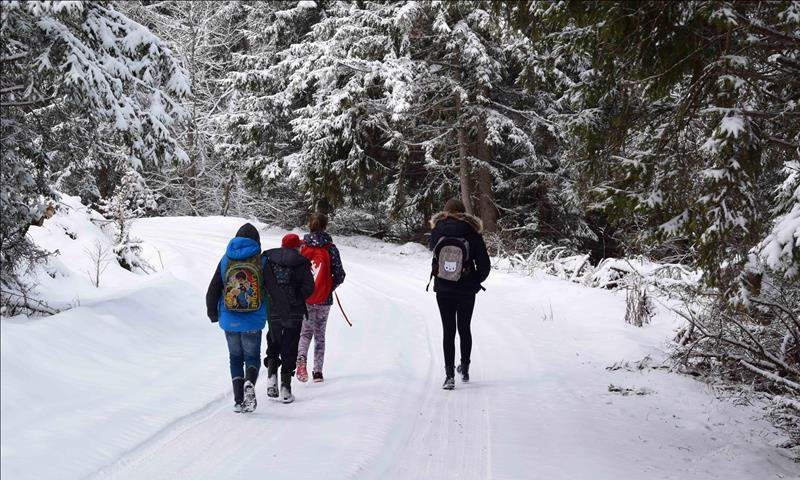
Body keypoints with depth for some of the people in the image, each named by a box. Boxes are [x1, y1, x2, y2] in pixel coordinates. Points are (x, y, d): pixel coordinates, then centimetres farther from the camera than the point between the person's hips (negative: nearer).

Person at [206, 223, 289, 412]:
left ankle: (239, 399, 6)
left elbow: (212, 292, 5)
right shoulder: (261, 262, -5)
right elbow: (275, 292, -5)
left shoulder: (225, 260, 2)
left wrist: (212, 314, 20)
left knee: (235, 358, 15)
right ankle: (249, 384, -17)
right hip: (253, 323, -2)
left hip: (229, 321, 2)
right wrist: (280, 310, 12)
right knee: (252, 357, 13)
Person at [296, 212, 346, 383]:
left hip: (303, 299, 0)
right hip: (324, 299, 0)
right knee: (320, 335, 13)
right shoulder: (330, 248, -6)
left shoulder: (301, 246, -4)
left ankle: (301, 357, -14)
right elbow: (339, 275, -5)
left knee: (306, 332, 14)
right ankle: (318, 372, 11)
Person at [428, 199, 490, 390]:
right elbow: (484, 265, -7)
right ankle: (464, 369, 28)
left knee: (448, 330, 5)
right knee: (464, 328, 18)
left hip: (443, 290, 0)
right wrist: (476, 281, 9)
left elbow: (431, 246, 15)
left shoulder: (438, 230, -7)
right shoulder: (472, 234, -9)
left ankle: (449, 374, -3)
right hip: (466, 291, 0)